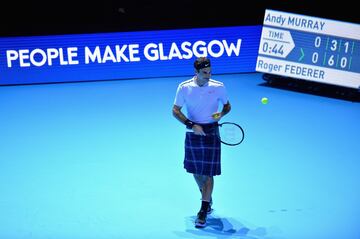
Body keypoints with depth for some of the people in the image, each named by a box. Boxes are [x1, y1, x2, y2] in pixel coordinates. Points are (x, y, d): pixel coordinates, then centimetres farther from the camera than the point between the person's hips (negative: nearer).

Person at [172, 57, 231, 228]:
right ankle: (207, 199, 38)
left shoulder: (219, 87, -6)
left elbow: (227, 106, 9)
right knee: (195, 171, 13)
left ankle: (203, 211, -2)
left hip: (211, 132, -2)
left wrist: (220, 114, -14)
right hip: (193, 131, 2)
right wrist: (191, 125, -15)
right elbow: (175, 111, -2)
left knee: (208, 173, -6)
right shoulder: (184, 87, -6)